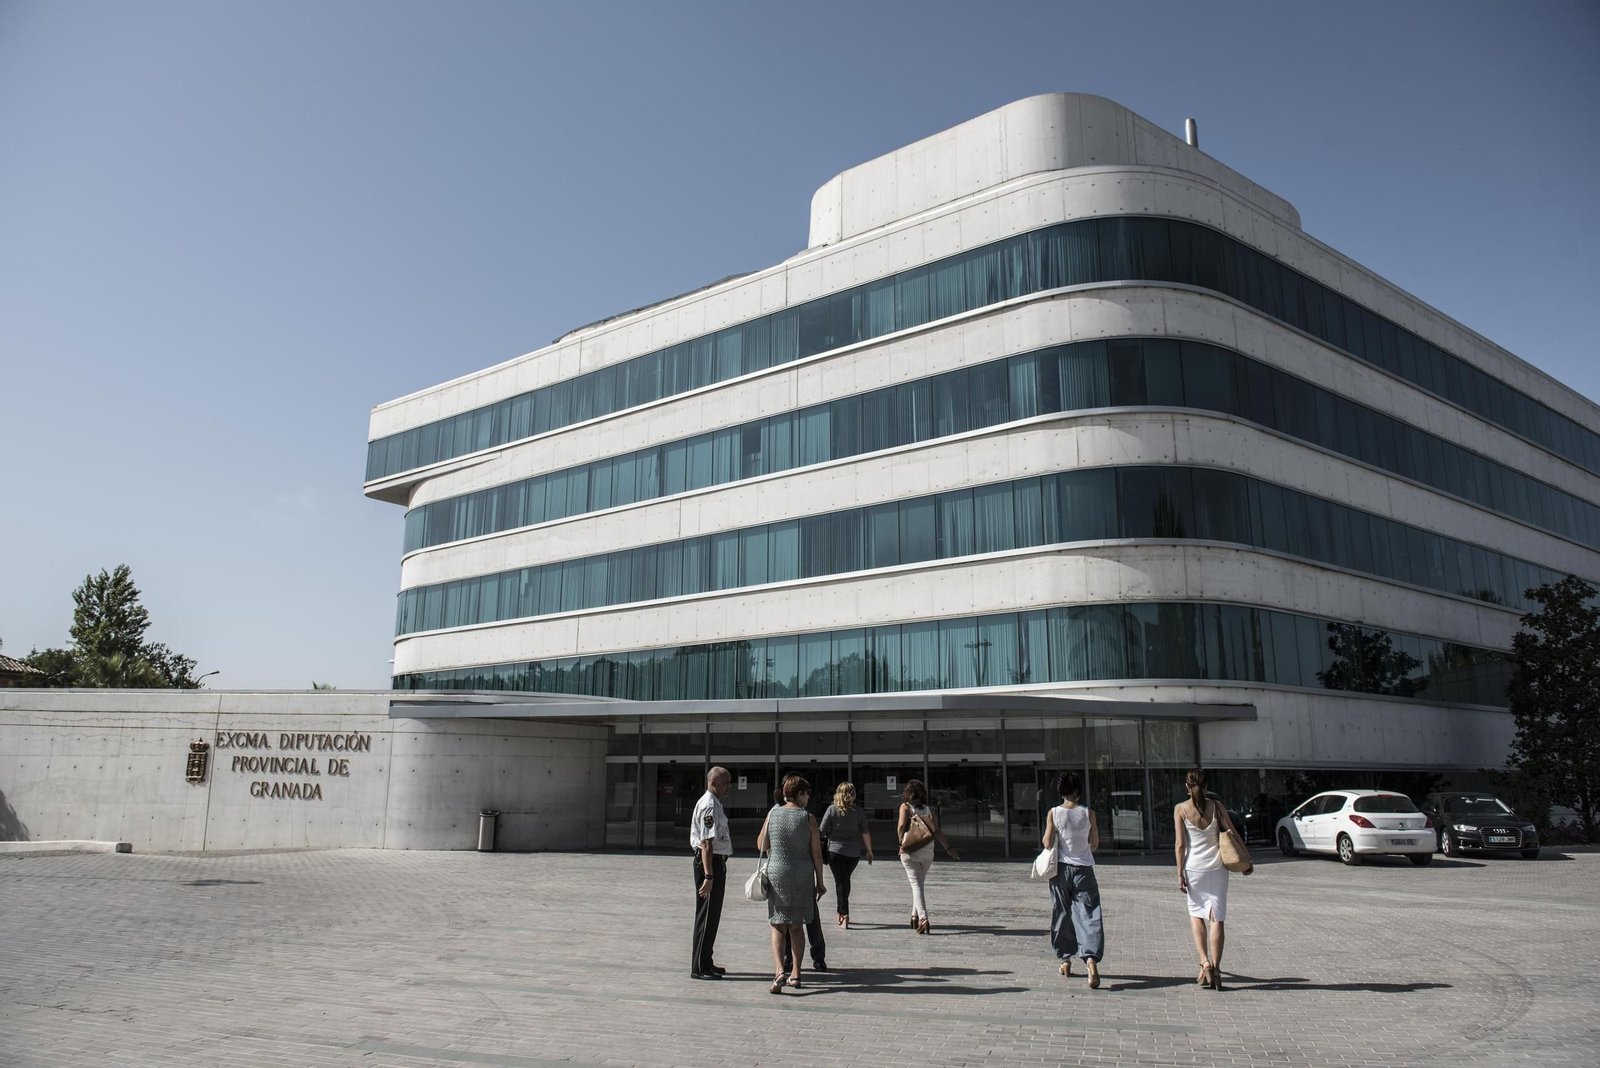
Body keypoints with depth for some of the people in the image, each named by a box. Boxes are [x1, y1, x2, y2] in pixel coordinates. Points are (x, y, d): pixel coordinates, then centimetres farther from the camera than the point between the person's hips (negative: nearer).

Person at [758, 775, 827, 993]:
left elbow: (761, 845, 7)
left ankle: (779, 971, -14)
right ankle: (795, 975, 18)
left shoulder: (772, 814, -2)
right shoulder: (808, 818, -6)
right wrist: (820, 881, 6)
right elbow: (816, 854, -4)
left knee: (778, 926, 5)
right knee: (796, 926, 15)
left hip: (777, 873, 0)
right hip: (803, 876, 0)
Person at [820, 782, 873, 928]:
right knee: (845, 879, 20)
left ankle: (844, 914, -9)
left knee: (840, 881, 0)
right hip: (853, 852, 3)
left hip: (835, 850, -3)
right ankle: (840, 909, 30)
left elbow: (822, 830, -6)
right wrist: (869, 851, 10)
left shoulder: (832, 809, -6)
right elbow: (865, 833, 0)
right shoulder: (858, 811, 0)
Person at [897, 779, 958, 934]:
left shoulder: (905, 806, -2)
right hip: (927, 851, 3)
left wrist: (901, 843, -8)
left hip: (910, 851, -3)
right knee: (920, 883, 21)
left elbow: (901, 825, -18)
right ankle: (915, 915, 27)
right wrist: (948, 848, 4)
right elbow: (936, 831, 0)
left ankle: (923, 919, -15)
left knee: (916, 884, -1)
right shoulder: (928, 809, 7)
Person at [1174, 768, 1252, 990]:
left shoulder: (1180, 809, -4)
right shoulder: (1216, 806, 0)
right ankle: (1215, 969, 3)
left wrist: (1180, 873, -2)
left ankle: (1205, 963, -2)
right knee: (1217, 919, 5)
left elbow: (1180, 844, -6)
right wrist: (1246, 861, 10)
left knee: (1196, 915, 14)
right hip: (1217, 867, 1)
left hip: (1194, 868, -1)